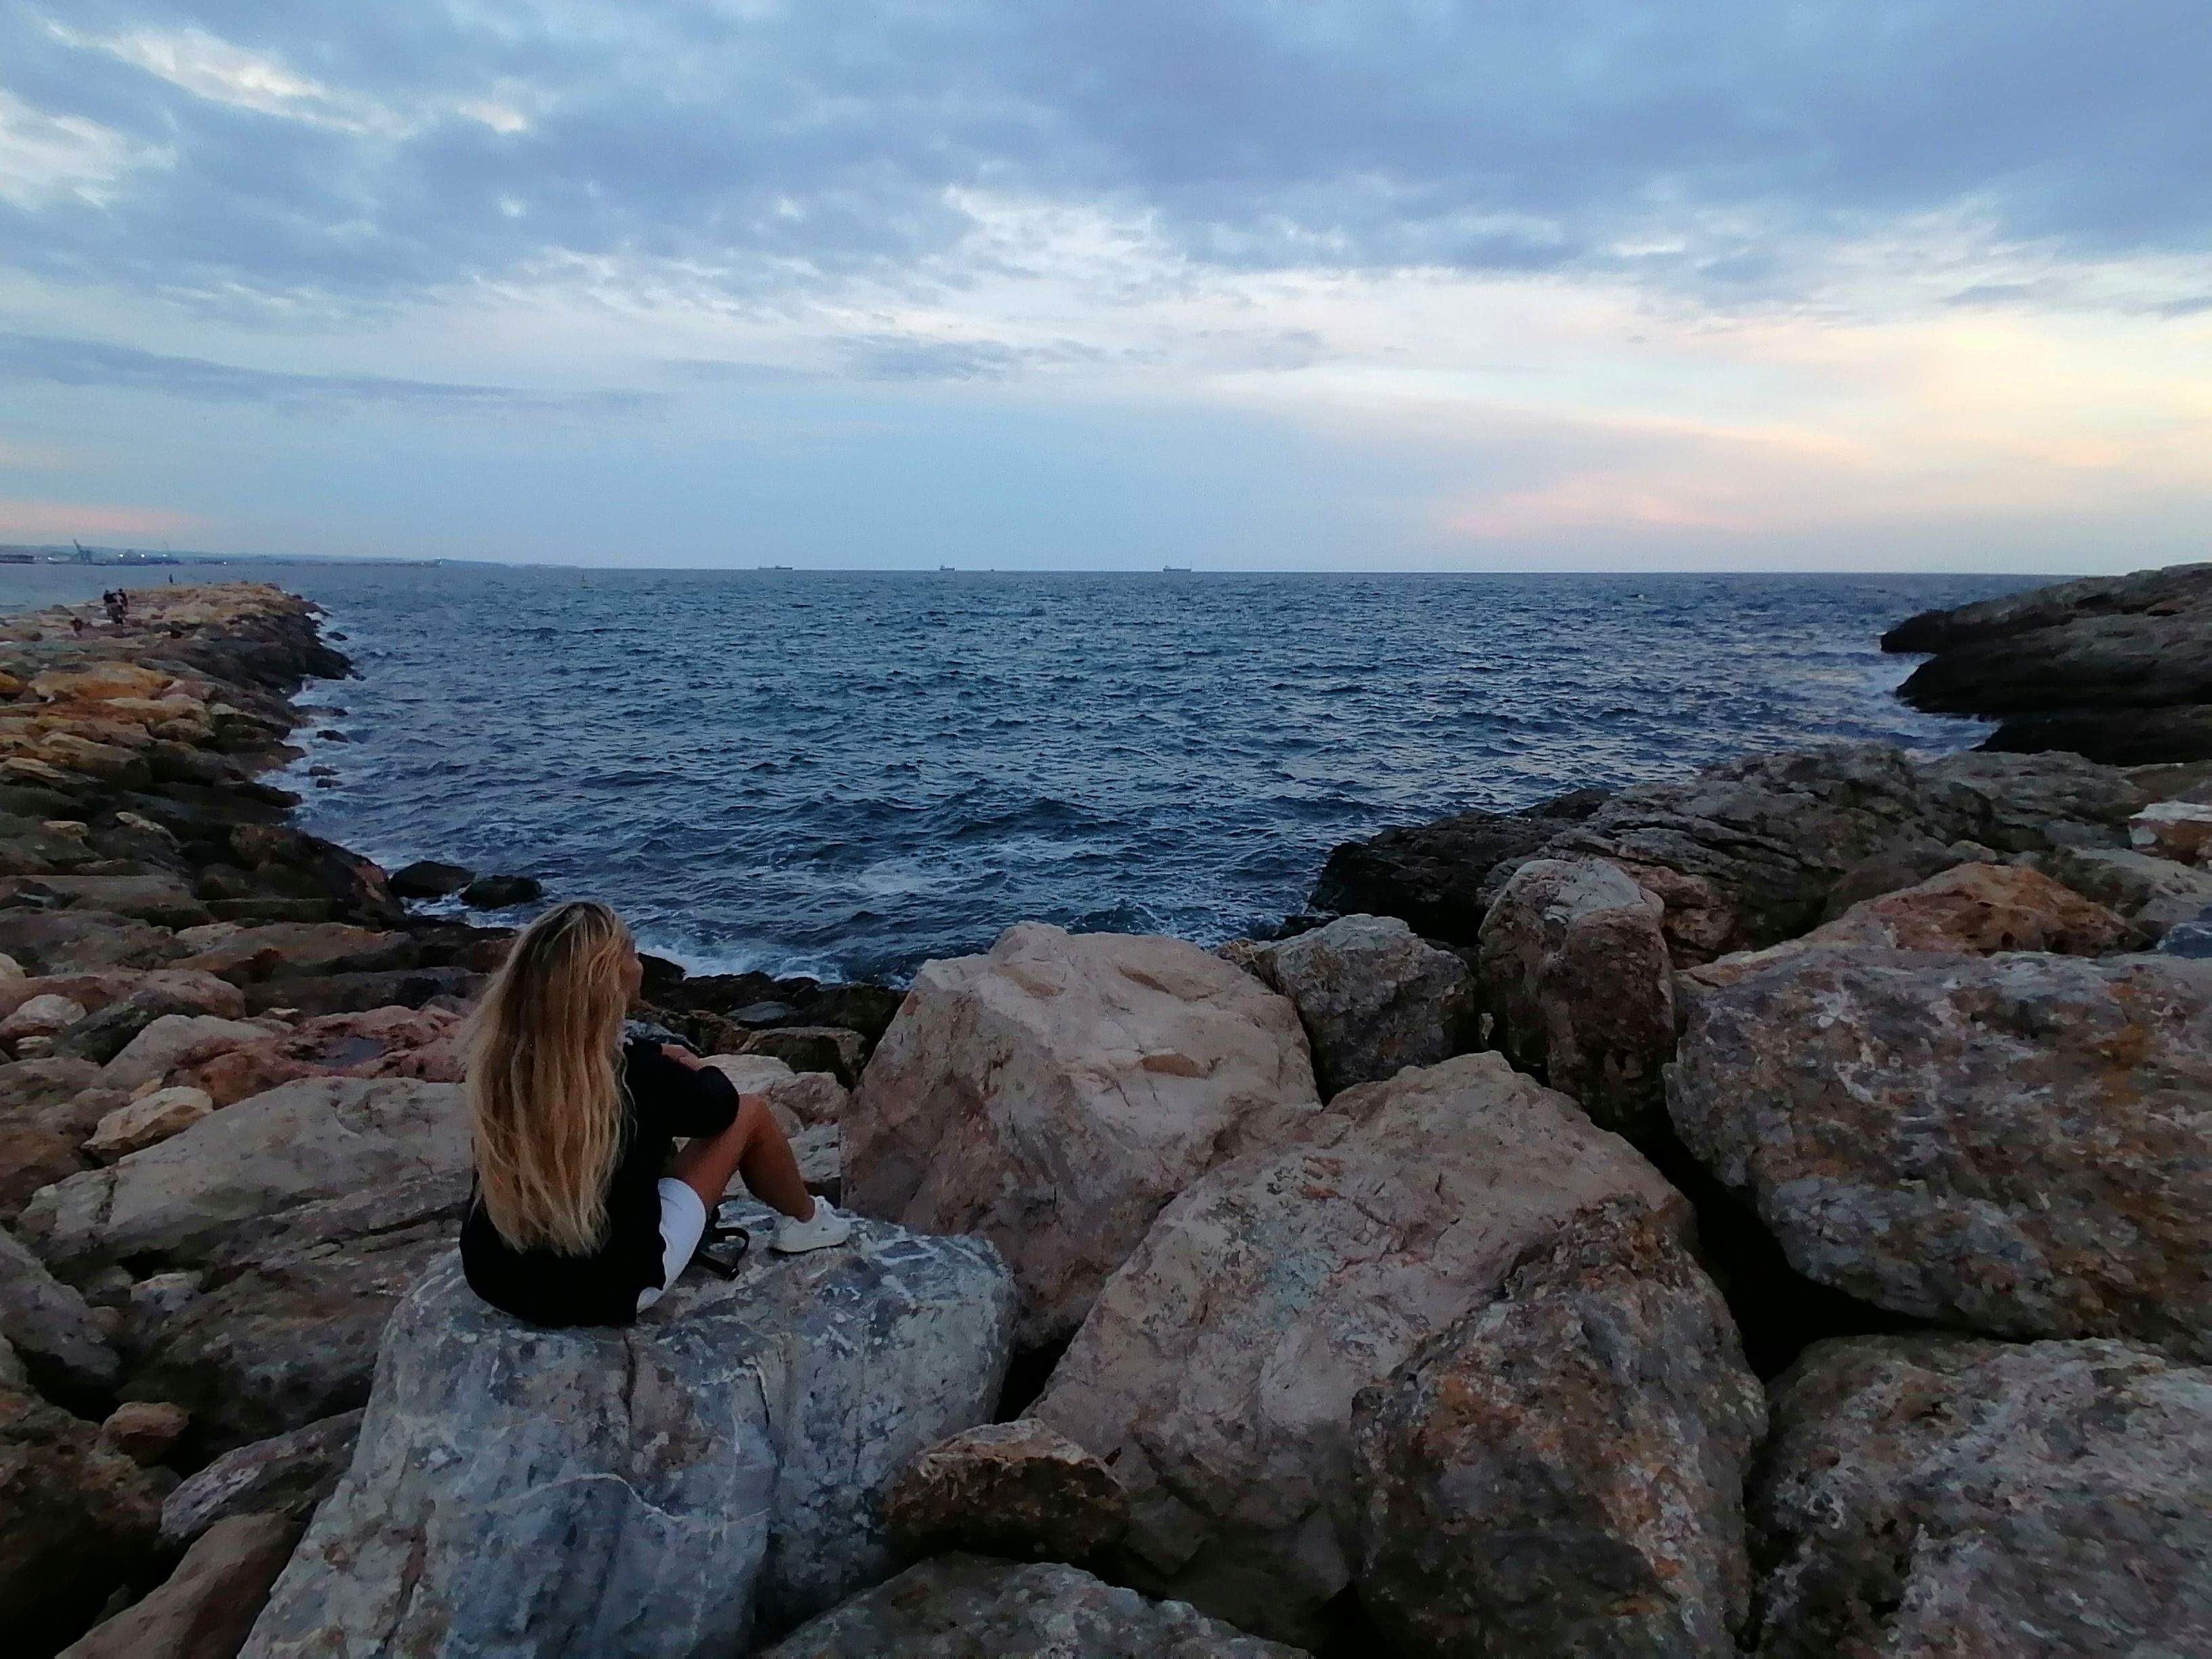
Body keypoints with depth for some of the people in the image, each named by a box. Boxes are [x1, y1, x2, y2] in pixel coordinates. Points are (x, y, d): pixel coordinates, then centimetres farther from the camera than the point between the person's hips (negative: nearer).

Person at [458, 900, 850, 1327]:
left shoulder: (499, 1054, -14)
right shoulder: (636, 1078, -27)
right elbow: (721, 1106, -4)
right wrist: (695, 1067, 14)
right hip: (606, 1292, -5)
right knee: (749, 1112, 5)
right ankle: (806, 1220, 31)